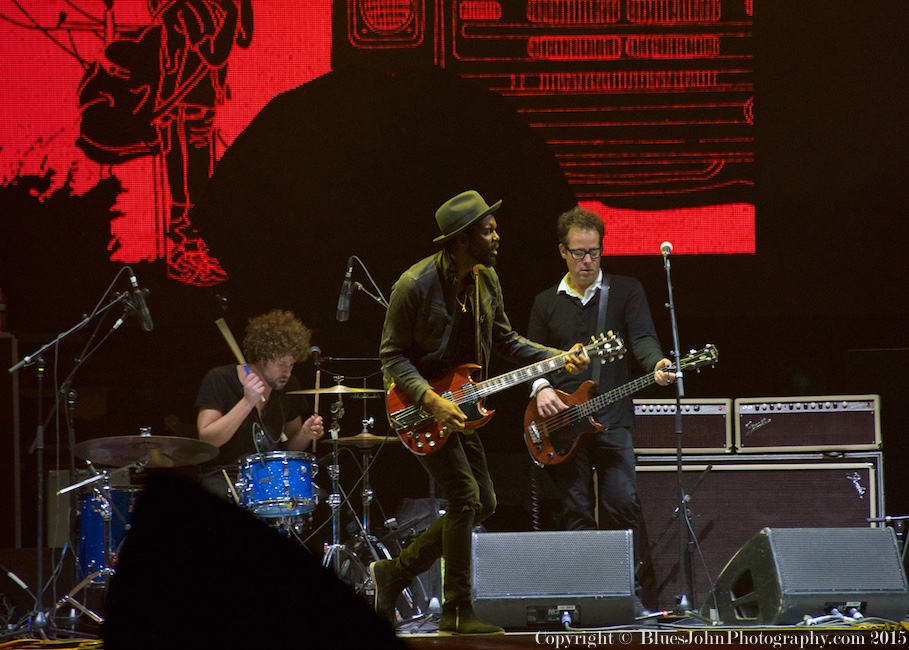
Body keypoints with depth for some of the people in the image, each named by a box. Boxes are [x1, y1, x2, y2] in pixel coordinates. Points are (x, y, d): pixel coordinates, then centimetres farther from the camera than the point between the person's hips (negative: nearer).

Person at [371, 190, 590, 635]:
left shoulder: (486, 280, 3)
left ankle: (395, 572, 17)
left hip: (457, 406, 9)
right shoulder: (416, 285, -20)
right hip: (418, 408, -9)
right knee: (465, 496, -16)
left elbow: (505, 341, 12)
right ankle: (457, 613, -9)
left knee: (483, 503, 9)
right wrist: (430, 400, -27)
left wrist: (559, 359, -2)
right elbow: (391, 355, -16)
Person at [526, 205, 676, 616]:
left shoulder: (625, 290, 7)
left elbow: (642, 337, -6)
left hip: (612, 419, -2)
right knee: (576, 513, 2)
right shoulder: (546, 303, 14)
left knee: (623, 504, -9)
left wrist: (656, 365, -27)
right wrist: (541, 388, -7)